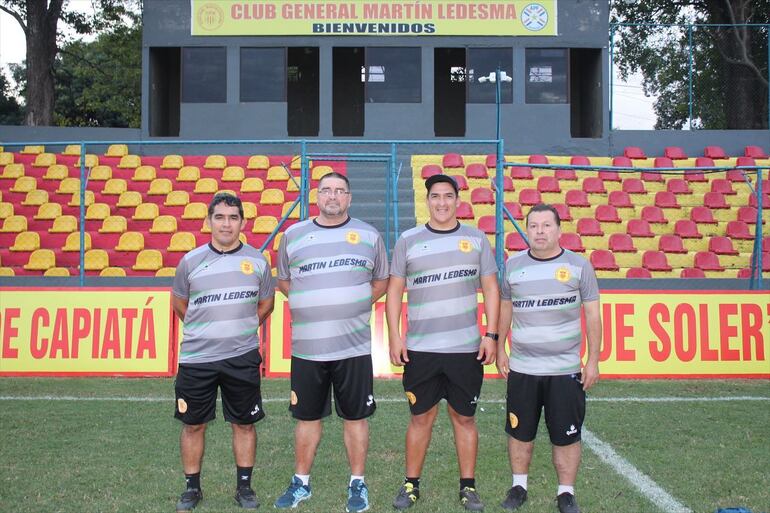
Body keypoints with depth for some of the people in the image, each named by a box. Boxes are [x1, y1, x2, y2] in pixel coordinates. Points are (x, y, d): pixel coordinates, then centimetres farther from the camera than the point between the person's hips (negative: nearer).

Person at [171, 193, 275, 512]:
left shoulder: (257, 261, 1)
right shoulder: (191, 261, 0)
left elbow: (266, 304, 16)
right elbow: (179, 303, 15)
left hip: (242, 357, 0)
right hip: (196, 357, 0)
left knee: (244, 423, 8)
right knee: (193, 424, 8)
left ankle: (244, 487, 22)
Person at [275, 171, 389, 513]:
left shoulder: (369, 236, 7)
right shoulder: (293, 236, 7)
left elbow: (381, 280, 16)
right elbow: (284, 280, 17)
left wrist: (354, 306, 5)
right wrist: (312, 306, 5)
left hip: (354, 346, -1)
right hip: (306, 346, 1)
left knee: (356, 416, 5)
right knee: (307, 416, 10)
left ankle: (358, 484, 19)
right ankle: (301, 482, 24)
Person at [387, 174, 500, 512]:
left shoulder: (476, 239, 6)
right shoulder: (408, 240, 4)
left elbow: (490, 289, 7)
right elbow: (395, 291, 5)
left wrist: (491, 335, -1)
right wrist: (394, 338, -1)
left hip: (467, 349, 0)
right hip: (420, 349, 0)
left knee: (464, 418, 8)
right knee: (421, 418, 7)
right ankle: (411, 484, 20)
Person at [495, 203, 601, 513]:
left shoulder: (579, 266, -2)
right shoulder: (513, 265, 4)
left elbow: (592, 315, 1)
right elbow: (505, 309, 14)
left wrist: (593, 360, -2)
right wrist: (500, 350, 11)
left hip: (565, 370, -2)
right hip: (521, 368, 2)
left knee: (566, 436, 5)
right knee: (519, 432, 11)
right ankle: (519, 486, 29)